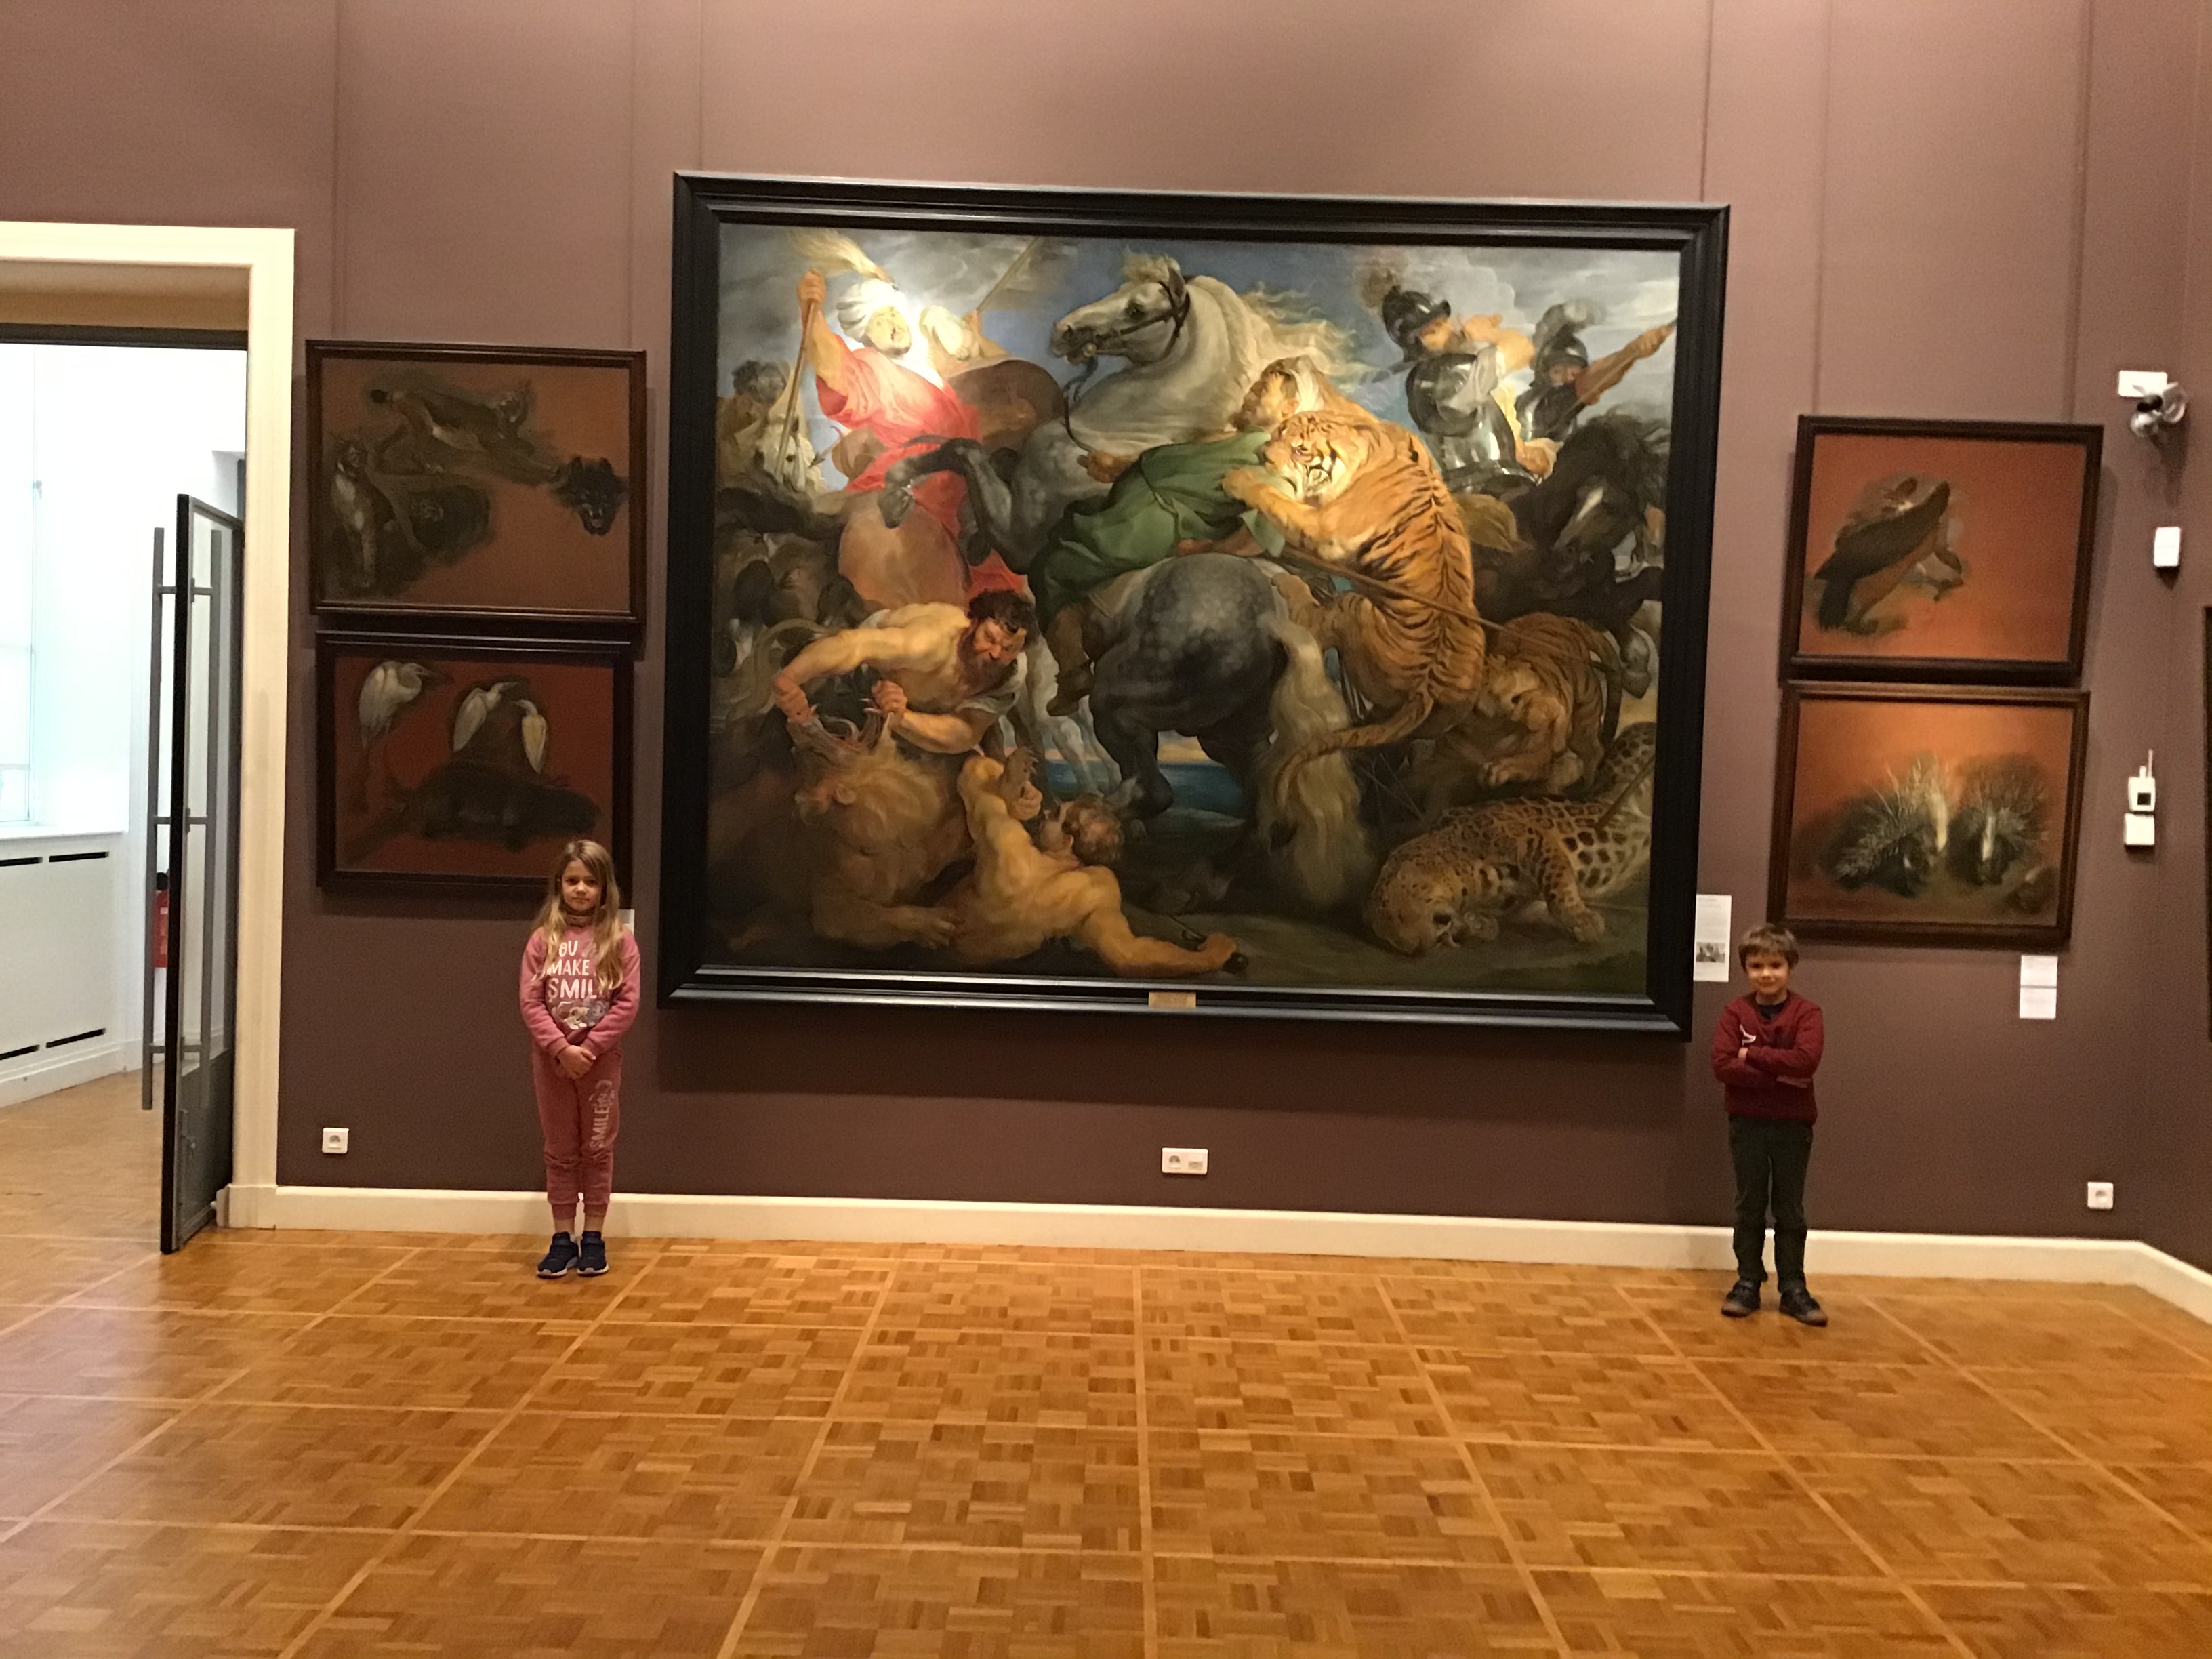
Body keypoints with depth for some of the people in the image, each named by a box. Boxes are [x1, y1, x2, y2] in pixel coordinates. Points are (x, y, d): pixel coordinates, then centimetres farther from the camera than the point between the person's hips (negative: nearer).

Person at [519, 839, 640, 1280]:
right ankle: (562, 1239, 19)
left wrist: (589, 1047, -16)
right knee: (560, 1151, 11)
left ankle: (594, 1238, 18)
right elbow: (530, 1002, -5)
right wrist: (561, 1049, -16)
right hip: (551, 1059, 1)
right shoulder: (543, 939, -1)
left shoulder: (619, 941, -4)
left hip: (601, 1059, -1)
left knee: (597, 1149, 8)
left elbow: (627, 1004, -9)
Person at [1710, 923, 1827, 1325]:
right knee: (1750, 1206, 10)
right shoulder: (1736, 1012, -4)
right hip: (1748, 1122, 1)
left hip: (1794, 1125, -1)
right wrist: (1778, 1075, -21)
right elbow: (1722, 1065, -15)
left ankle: (1793, 1288, 17)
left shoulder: (1806, 1012, -6)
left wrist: (1752, 1056, -19)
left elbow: (1805, 1061, -23)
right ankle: (1748, 1283, 19)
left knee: (1790, 1209, 9)